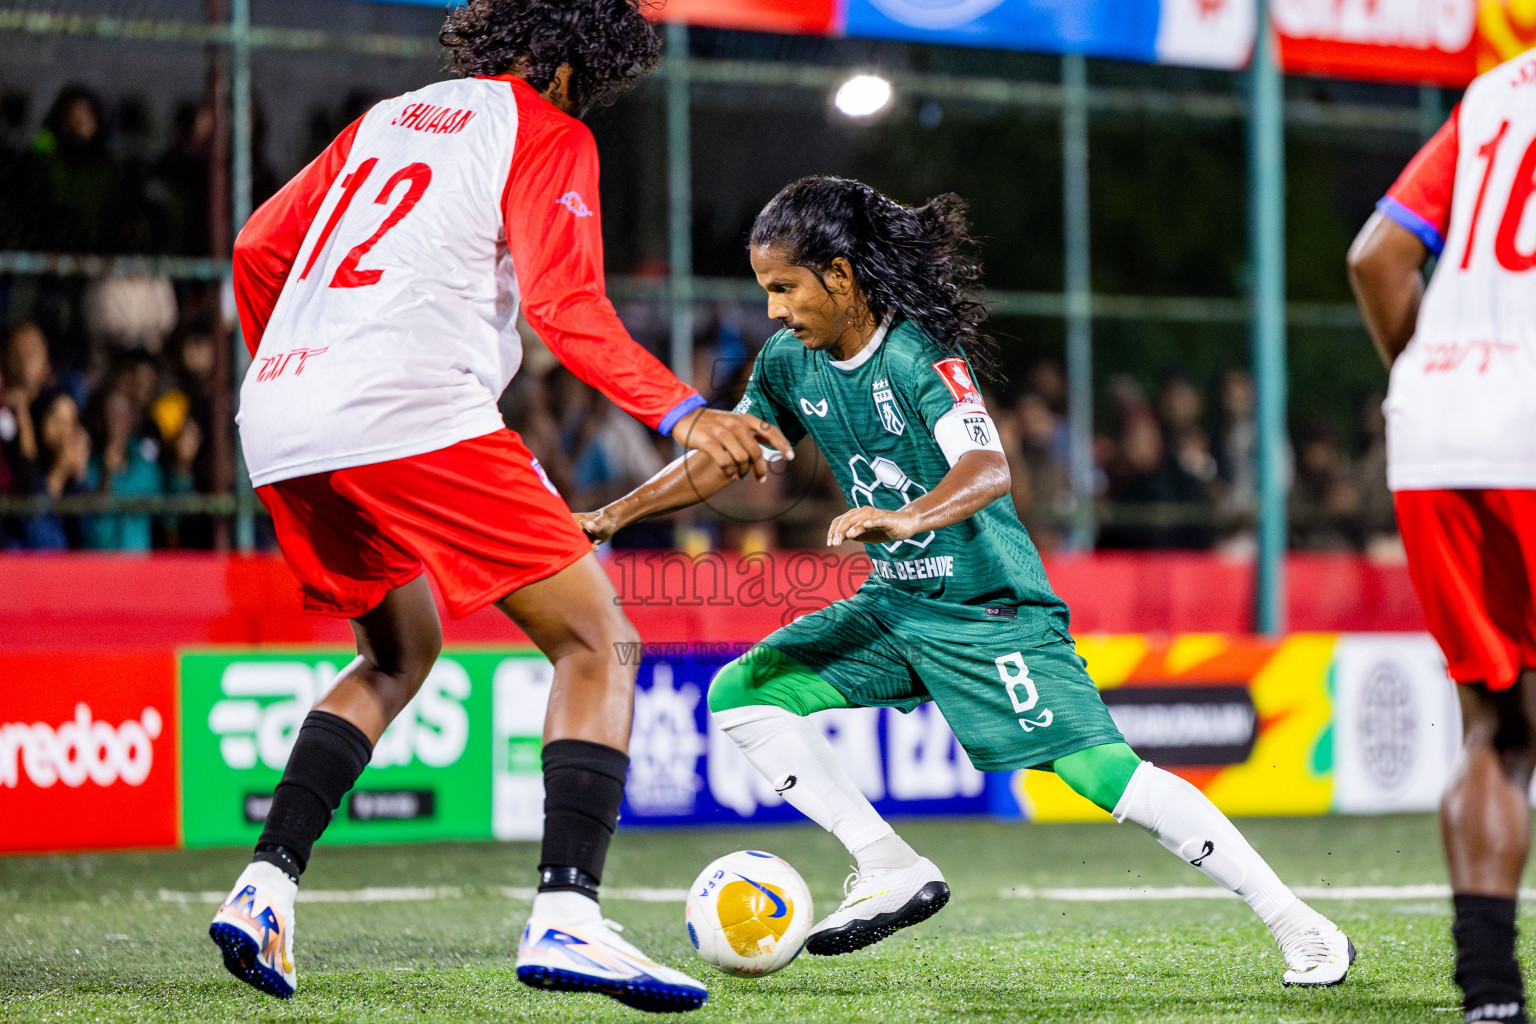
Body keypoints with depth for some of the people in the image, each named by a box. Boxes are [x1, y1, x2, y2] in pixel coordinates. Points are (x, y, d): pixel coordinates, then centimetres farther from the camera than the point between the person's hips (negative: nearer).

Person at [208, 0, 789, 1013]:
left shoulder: (389, 119, 27)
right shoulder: (546, 134, 6)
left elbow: (259, 250, 26)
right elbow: (566, 305, -9)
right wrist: (682, 413, -16)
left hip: (279, 430, 8)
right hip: (414, 416, -8)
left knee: (400, 653, 27)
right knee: (598, 640, -1)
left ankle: (264, 886, 11)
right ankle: (565, 919, -18)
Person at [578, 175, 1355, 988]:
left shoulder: (919, 355, -20)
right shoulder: (790, 364, 2)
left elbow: (988, 469, -34)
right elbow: (723, 458, 14)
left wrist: (905, 519, -52)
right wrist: (612, 515, 5)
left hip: (991, 609, -8)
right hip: (893, 606, 8)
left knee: (1103, 771, -18)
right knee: (740, 694, -3)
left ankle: (1299, 926, -10)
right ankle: (892, 871, 0)